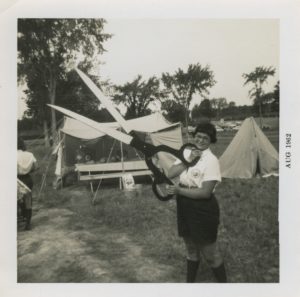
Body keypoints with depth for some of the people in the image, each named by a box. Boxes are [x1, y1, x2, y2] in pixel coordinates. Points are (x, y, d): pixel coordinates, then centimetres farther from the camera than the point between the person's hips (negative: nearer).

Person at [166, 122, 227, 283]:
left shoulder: (211, 160, -16)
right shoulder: (187, 153, 4)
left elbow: (205, 192, -21)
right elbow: (170, 174, -8)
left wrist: (179, 190, -17)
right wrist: (188, 161, -18)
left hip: (203, 210, -6)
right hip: (185, 208, 6)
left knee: (210, 252, 8)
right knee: (191, 249, 23)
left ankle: (223, 281, 32)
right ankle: (190, 280, 42)